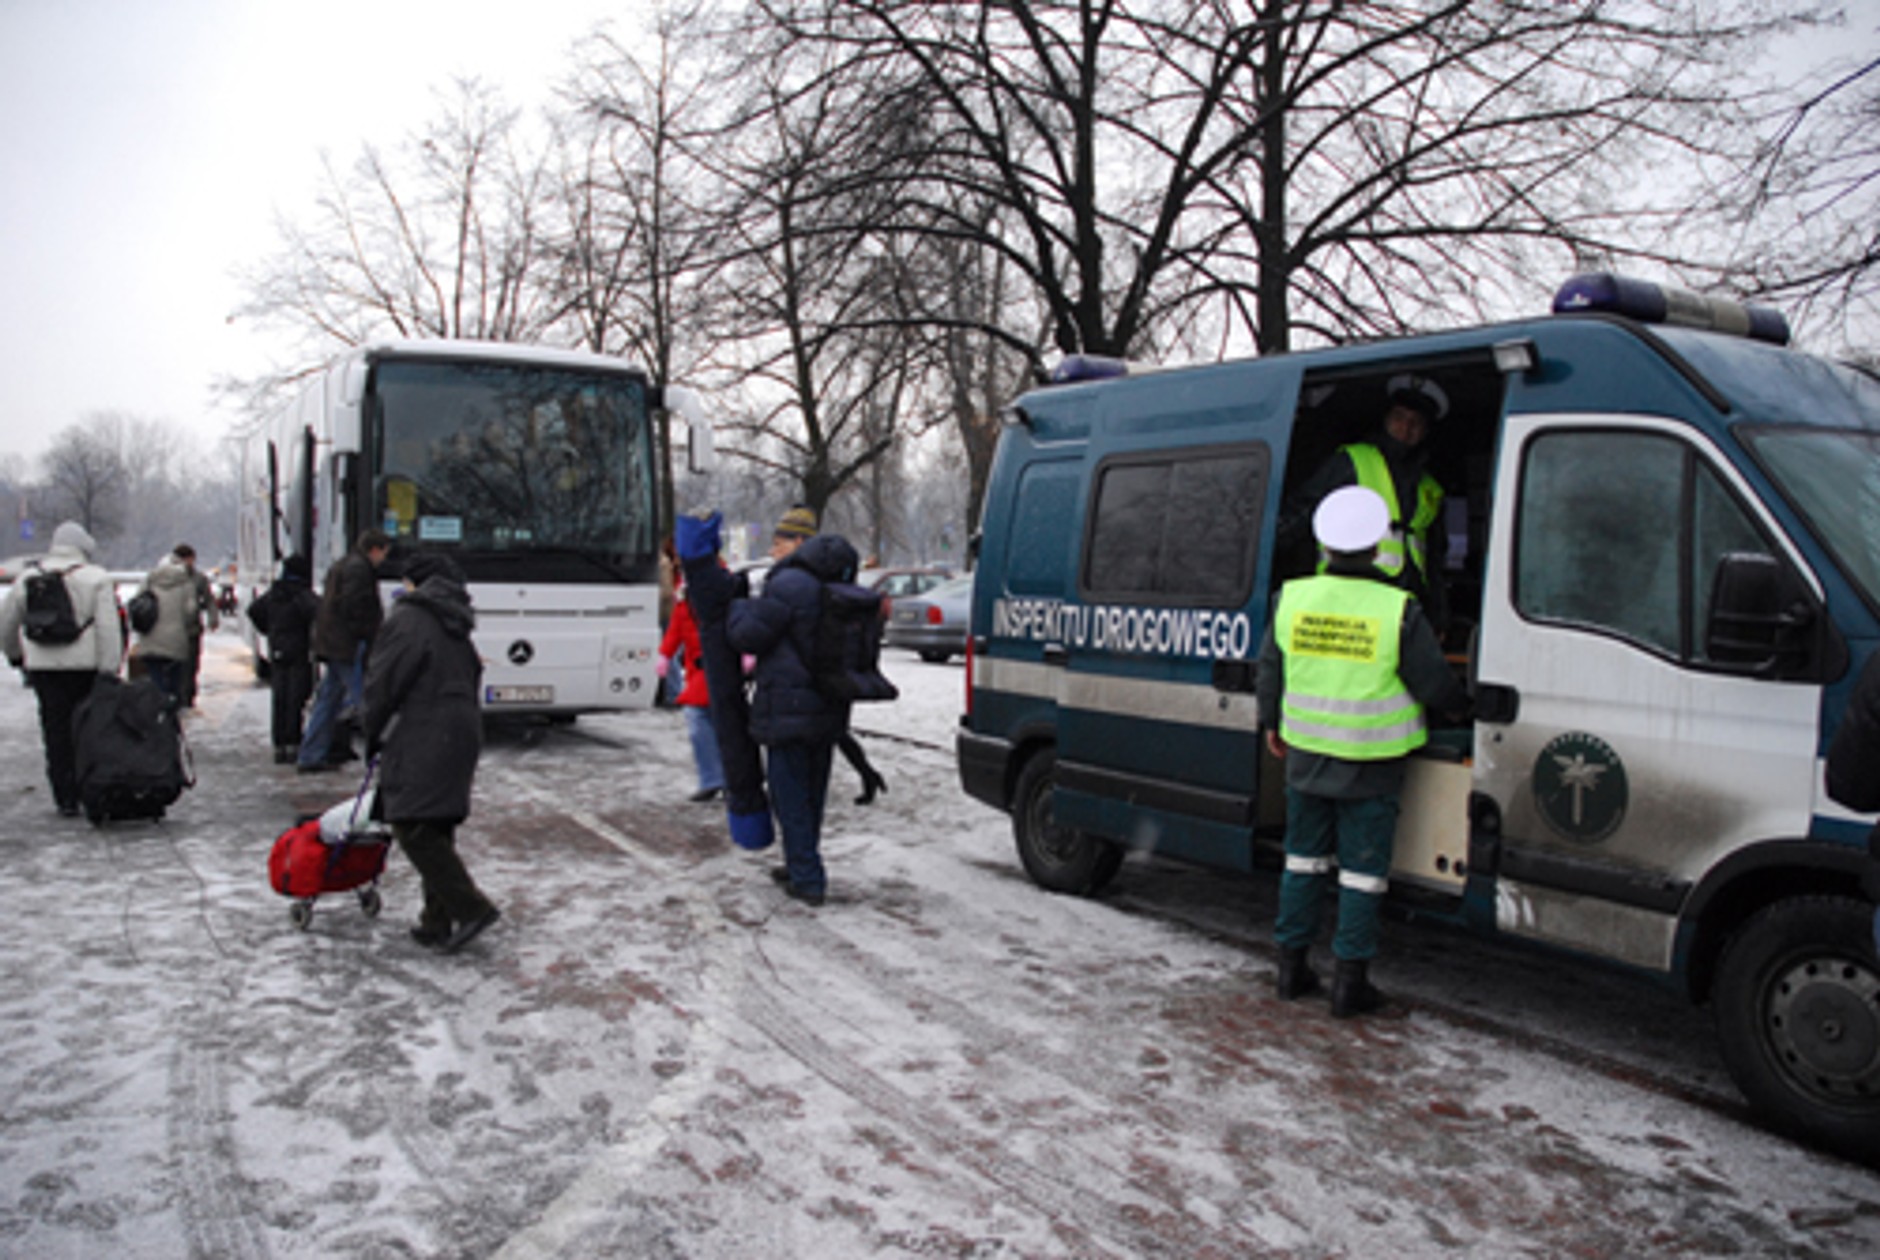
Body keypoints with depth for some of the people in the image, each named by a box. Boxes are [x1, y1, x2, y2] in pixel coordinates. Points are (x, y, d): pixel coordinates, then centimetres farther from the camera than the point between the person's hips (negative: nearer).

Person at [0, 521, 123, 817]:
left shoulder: (28, 579, 8)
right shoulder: (96, 579, -4)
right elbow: (108, 629, -10)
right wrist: (109, 671, -9)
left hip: (43, 668, 3)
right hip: (85, 667, -3)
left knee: (56, 732, 6)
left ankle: (65, 799, 7)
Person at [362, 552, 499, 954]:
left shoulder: (407, 619, -6)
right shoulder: (457, 629, 18)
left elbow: (383, 684, -7)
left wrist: (373, 735, 8)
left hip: (422, 740, -9)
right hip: (462, 735, 9)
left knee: (415, 829, -8)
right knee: (437, 829, 13)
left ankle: (470, 908, -14)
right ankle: (439, 922, 16)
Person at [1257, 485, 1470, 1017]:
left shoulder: (1293, 598, -4)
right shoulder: (1399, 612, -15)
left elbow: (1271, 668, 8)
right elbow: (1437, 687, -7)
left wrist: (1271, 723, 24)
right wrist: (1467, 706, 15)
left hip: (1306, 754, 4)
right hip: (1369, 767, -3)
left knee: (1303, 859, 16)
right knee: (1362, 870, 6)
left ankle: (1292, 965, 23)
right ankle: (1350, 982, 12)